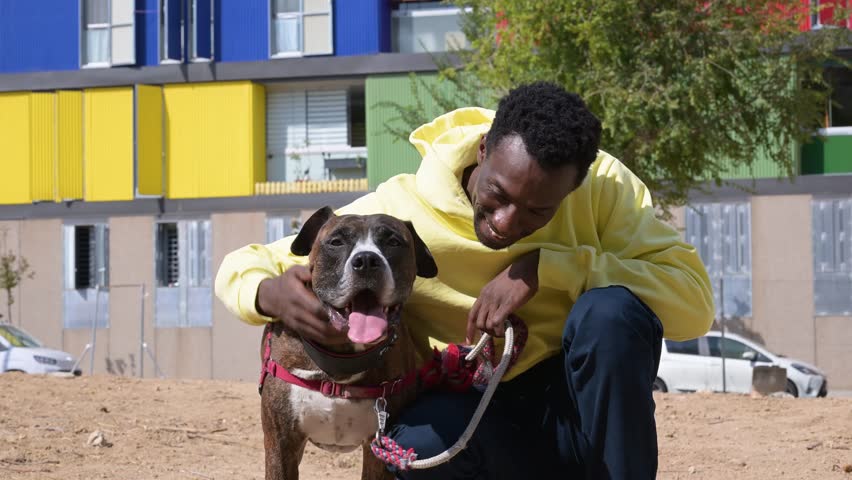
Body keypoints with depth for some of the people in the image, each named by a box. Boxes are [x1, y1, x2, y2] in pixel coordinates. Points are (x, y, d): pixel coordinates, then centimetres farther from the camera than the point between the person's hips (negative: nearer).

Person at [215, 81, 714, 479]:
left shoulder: (604, 186, -15)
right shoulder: (395, 214, -17)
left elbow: (695, 301, -22)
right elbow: (241, 268, -9)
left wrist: (545, 267, -30)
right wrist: (274, 294, -35)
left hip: (586, 409, 1)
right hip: (476, 419, 0)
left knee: (611, 309, -31)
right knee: (421, 438, -36)